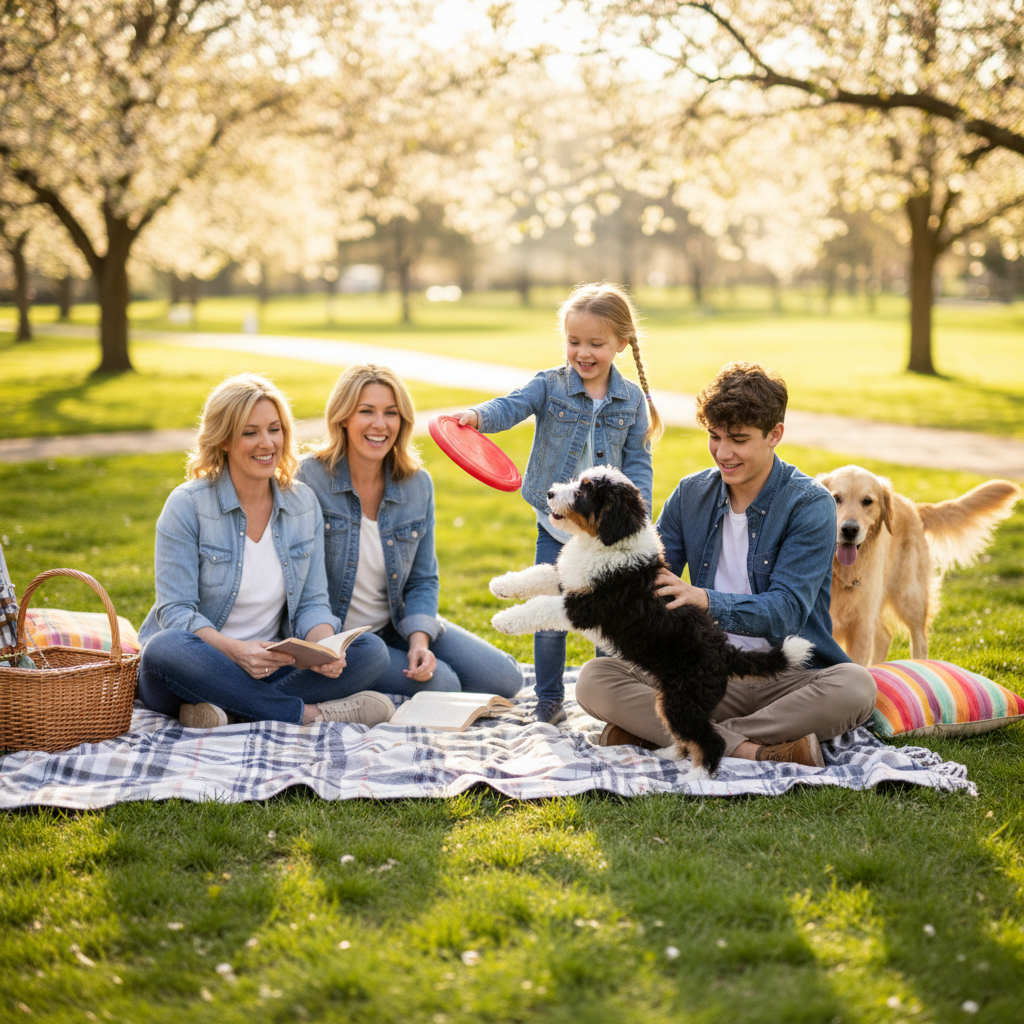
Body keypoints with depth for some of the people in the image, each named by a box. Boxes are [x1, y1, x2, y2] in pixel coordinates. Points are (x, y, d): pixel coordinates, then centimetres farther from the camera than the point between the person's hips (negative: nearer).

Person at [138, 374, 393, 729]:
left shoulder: (304, 503, 6)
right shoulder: (187, 505, -8)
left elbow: (312, 602, 5)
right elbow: (175, 610, -13)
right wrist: (236, 650, -32)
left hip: (271, 668, 4)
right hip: (200, 666, -4)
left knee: (371, 651, -18)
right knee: (166, 649, -38)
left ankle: (229, 708, -28)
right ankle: (307, 712, -28)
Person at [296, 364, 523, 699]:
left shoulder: (418, 484, -2)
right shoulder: (310, 477, -14)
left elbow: (422, 580, 3)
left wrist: (419, 641, -15)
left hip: (396, 624, 5)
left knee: (504, 679, -4)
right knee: (442, 684, -23)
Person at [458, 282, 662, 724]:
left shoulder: (632, 398, 0)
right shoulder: (549, 385, -4)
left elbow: (637, 461, 3)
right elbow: (512, 406, -21)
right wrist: (477, 415, -43)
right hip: (555, 524, -1)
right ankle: (549, 699, 18)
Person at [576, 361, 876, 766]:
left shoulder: (809, 504, -7)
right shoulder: (691, 494, 7)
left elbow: (786, 611, -19)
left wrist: (704, 600, -36)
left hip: (788, 678, -3)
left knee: (855, 687, -36)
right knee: (594, 679, -19)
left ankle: (654, 731, -30)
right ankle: (749, 750, -32)